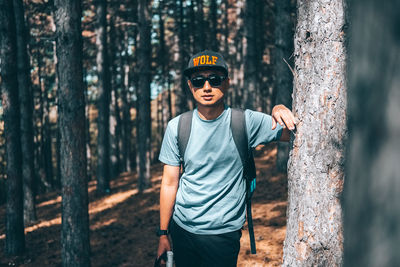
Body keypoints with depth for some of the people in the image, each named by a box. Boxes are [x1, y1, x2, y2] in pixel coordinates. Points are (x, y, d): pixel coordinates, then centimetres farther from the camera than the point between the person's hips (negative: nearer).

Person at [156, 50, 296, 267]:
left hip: (223, 234, -2)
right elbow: (170, 183, 1)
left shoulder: (245, 122, -8)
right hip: (182, 228, 2)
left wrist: (280, 110, -30)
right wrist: (163, 234, 4)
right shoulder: (177, 127, -2)